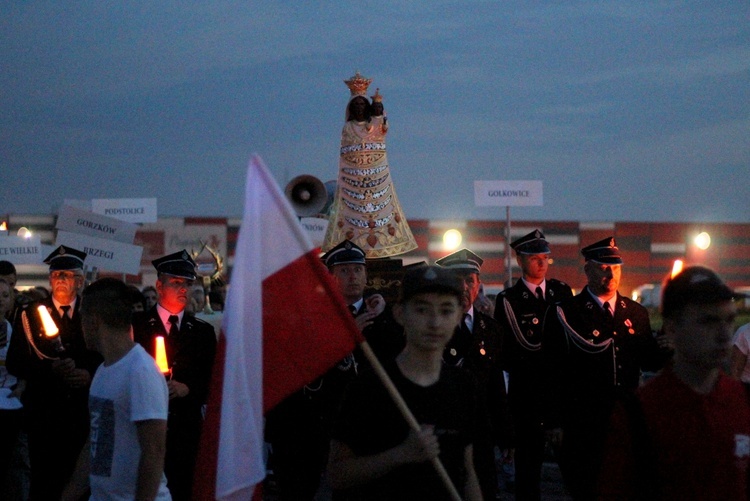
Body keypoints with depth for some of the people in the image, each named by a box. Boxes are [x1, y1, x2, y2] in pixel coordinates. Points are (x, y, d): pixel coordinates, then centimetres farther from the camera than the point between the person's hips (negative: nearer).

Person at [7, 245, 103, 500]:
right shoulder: (30, 314, 4)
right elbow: (15, 364, -2)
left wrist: (89, 374, -13)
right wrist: (51, 370, -17)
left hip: (83, 410, 1)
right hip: (44, 410, -1)